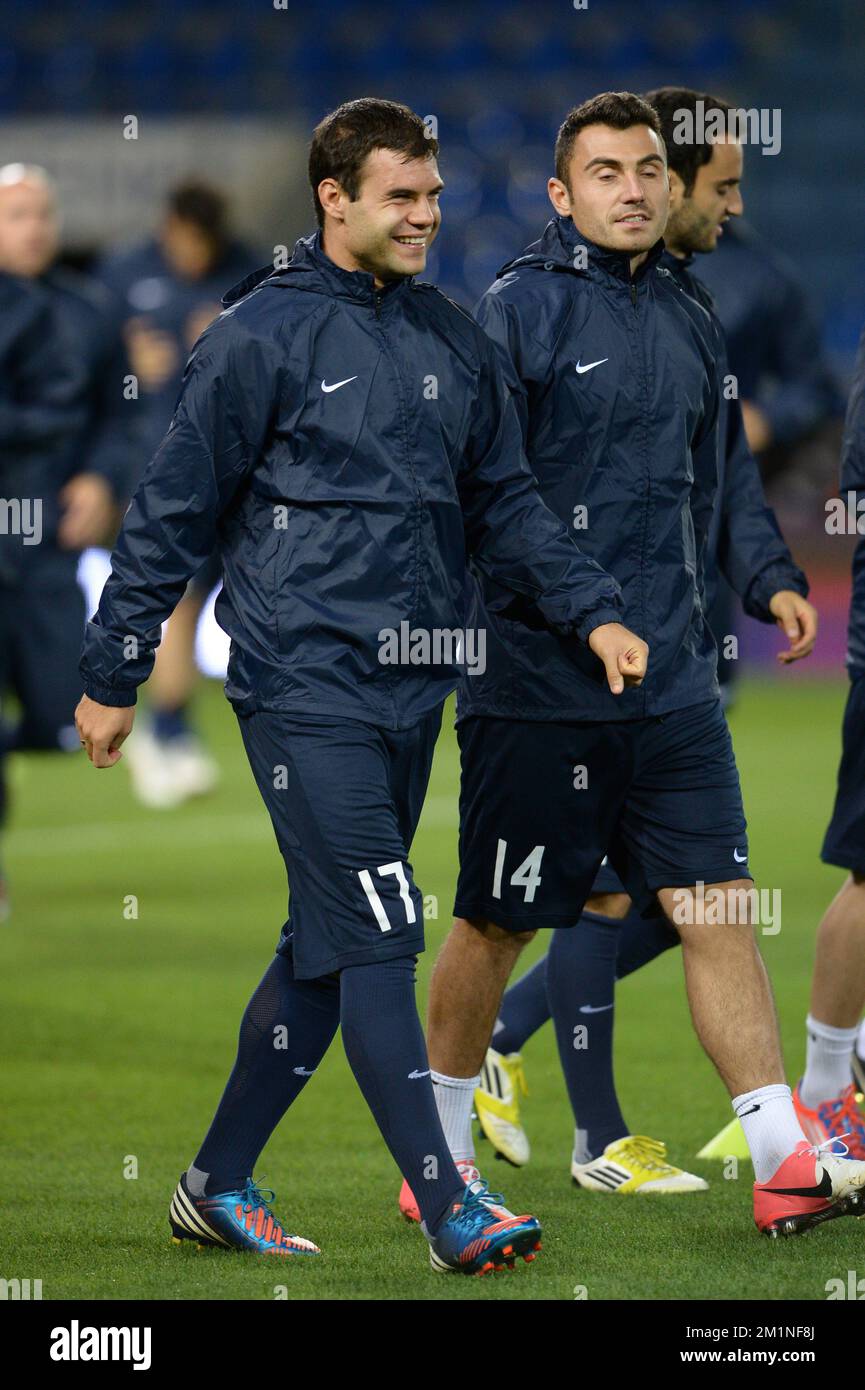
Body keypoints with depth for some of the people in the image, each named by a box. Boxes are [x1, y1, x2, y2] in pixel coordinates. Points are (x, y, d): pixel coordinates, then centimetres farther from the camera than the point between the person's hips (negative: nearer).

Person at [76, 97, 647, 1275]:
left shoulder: (453, 341, 11)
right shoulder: (263, 335, -6)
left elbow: (507, 503, 16)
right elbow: (174, 512, -3)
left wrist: (592, 612, 2)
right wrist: (114, 676, -1)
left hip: (412, 686, 7)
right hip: (303, 682, -7)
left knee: (326, 949, 11)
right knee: (379, 939, -12)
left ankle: (219, 1184, 22)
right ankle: (448, 1210, -12)